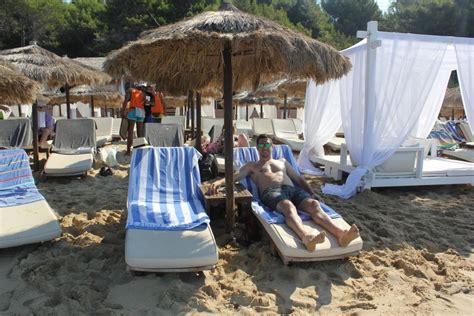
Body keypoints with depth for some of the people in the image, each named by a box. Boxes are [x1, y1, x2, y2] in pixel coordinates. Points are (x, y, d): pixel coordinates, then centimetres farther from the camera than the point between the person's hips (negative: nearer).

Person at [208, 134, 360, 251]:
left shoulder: (282, 161, 38)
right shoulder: (252, 165, 30)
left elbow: (299, 178, 32)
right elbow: (234, 176, 16)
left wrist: (312, 193, 13)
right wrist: (219, 182, -6)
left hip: (293, 189, 4)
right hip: (271, 192, -4)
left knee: (313, 204, -31)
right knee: (288, 206, -41)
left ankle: (340, 234, -55)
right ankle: (306, 236, -71)